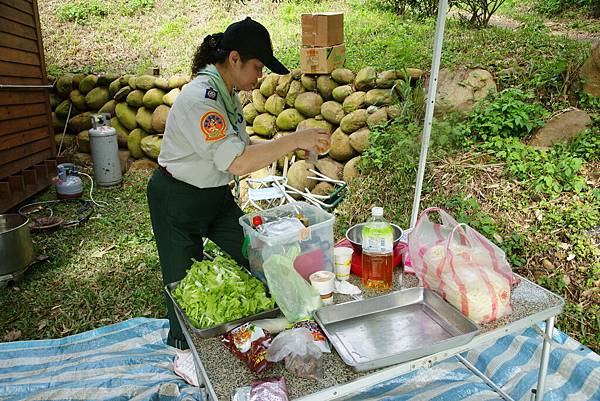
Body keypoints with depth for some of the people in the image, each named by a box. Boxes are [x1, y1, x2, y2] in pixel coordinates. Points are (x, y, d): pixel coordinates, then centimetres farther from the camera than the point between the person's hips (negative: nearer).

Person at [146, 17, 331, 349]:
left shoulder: (226, 91, 1)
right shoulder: (200, 97, -29)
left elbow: (240, 146, 7)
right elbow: (237, 163, -37)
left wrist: (288, 146, -6)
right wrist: (294, 140, -31)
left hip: (215, 195, 8)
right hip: (177, 201, -8)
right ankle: (181, 346, 36)